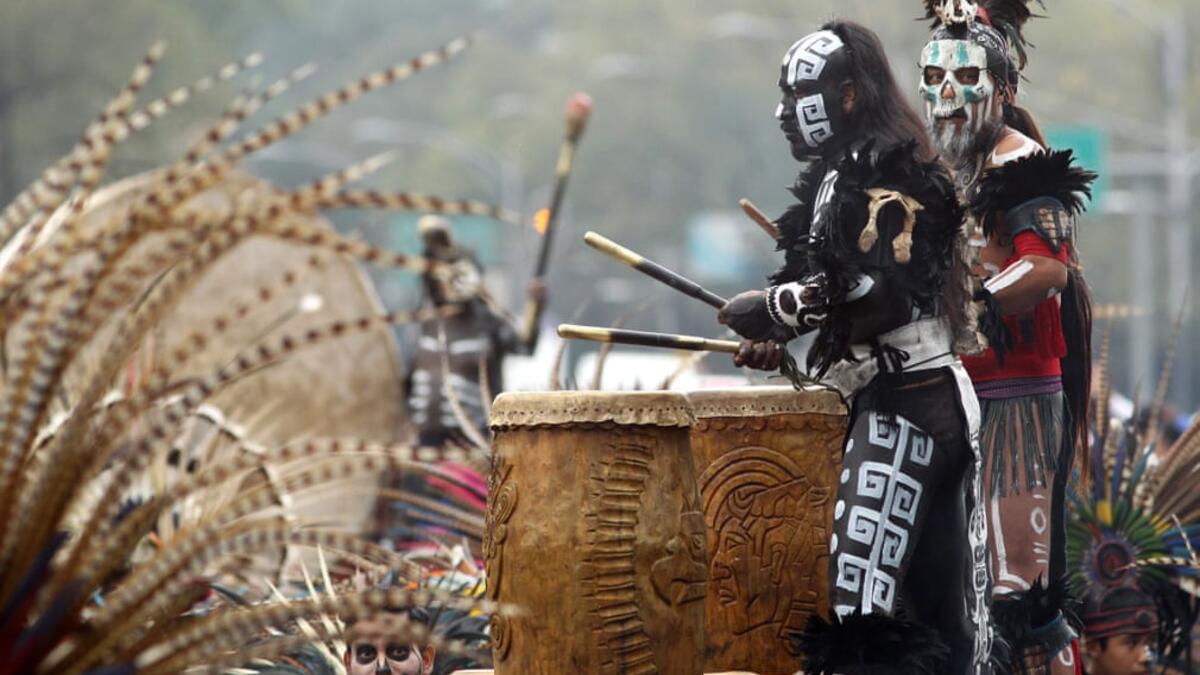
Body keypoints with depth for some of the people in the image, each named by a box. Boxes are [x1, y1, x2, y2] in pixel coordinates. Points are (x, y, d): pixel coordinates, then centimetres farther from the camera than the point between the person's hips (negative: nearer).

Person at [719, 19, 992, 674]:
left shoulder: (883, 175, -12)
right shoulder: (840, 176, 19)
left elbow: (887, 299, -22)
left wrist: (779, 309, -15)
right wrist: (778, 336, 9)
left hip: (903, 404, -11)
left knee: (857, 608, -17)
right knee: (944, 606, 11)